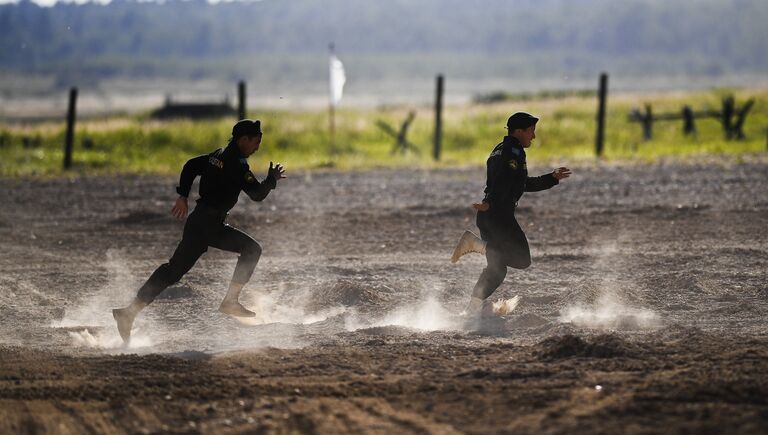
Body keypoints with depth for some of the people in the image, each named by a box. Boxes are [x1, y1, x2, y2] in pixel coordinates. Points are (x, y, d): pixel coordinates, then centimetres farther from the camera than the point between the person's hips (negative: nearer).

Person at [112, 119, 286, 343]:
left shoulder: (219, 156, 13)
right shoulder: (236, 165, -15)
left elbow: (191, 165, 18)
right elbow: (257, 194, -15)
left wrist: (183, 196, 20)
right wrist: (272, 179, 2)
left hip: (213, 225, 10)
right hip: (204, 225, -10)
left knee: (251, 249, 13)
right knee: (175, 269, -13)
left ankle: (230, 301, 9)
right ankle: (129, 312, -16)